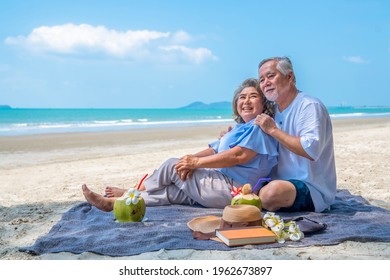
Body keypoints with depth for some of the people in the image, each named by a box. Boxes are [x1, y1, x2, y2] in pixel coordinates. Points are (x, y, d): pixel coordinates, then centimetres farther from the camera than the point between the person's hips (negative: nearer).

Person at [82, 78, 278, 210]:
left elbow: (239, 155, -21)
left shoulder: (259, 127, -7)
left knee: (172, 165, -5)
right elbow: (215, 150, 15)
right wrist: (192, 158, -7)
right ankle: (113, 202, 5)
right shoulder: (240, 127, 24)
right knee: (172, 191, 2)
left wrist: (197, 162, -17)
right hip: (223, 184, 9)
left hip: (231, 191, -9)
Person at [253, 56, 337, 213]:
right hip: (281, 182, 8)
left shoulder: (310, 106, -13)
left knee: (274, 191, -34)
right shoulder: (274, 111, 13)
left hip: (312, 190, -8)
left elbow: (311, 150, -28)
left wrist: (273, 130, -21)